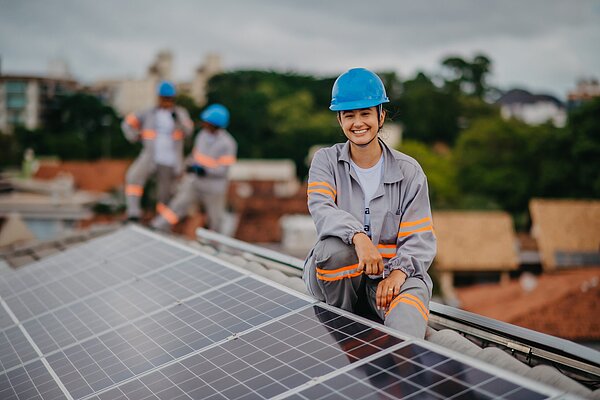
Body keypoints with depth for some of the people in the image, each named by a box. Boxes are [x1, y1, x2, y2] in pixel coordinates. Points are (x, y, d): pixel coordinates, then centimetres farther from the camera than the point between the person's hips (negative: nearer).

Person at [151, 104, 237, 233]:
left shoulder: (227, 143, -19)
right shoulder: (203, 134, -1)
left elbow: (223, 169, -20)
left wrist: (205, 170, -32)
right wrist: (189, 164, -7)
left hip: (213, 188, -4)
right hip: (193, 182, 4)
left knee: (214, 218, 11)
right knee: (177, 205, -9)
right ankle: (155, 229, -14)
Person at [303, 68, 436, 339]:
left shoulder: (409, 171, 4)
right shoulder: (326, 161, 4)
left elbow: (420, 238, -2)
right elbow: (321, 210, -18)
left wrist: (399, 271, -25)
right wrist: (358, 237, -39)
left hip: (390, 272, -2)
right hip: (336, 276, 2)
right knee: (334, 247, -35)